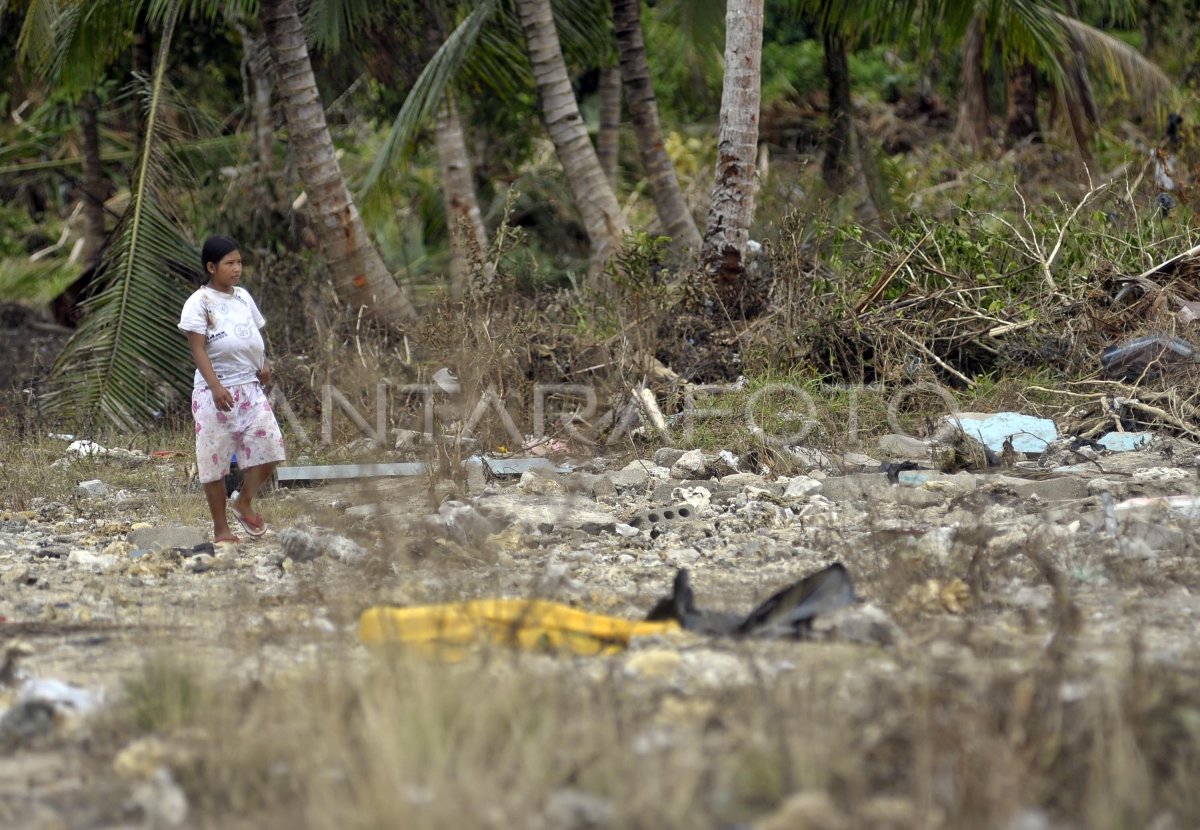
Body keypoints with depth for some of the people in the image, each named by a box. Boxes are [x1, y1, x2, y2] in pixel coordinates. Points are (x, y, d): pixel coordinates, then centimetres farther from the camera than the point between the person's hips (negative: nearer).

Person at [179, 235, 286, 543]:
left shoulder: (243, 297, 11)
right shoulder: (199, 303, -8)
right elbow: (198, 349, -15)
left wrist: (264, 365, 1)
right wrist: (216, 387, -26)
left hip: (250, 386, 6)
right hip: (216, 390, -6)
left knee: (269, 446, -4)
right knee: (215, 459, 1)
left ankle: (244, 502, 19)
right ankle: (221, 528, 11)